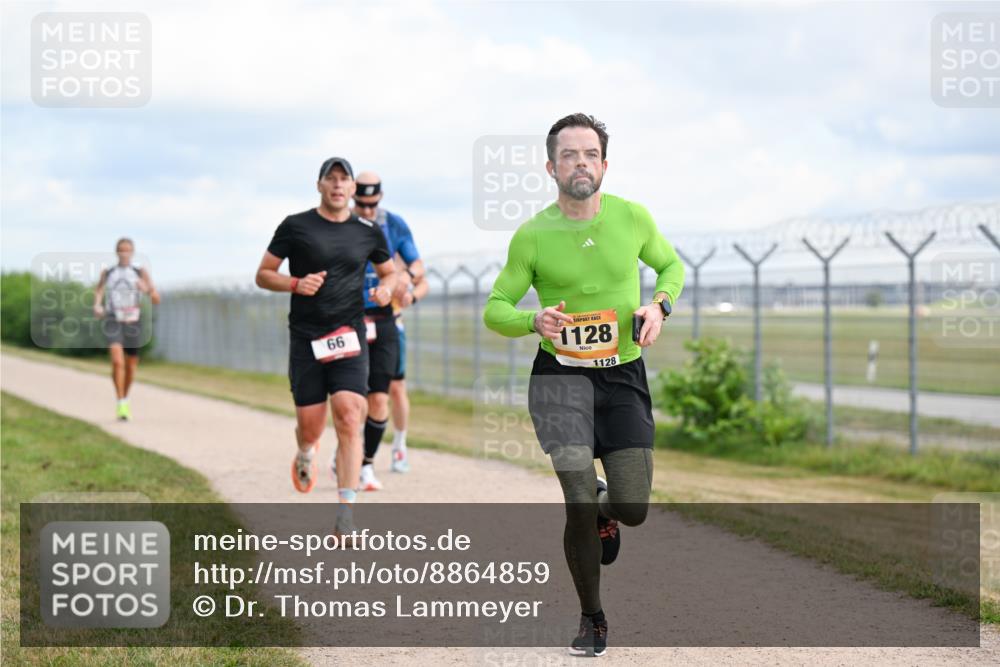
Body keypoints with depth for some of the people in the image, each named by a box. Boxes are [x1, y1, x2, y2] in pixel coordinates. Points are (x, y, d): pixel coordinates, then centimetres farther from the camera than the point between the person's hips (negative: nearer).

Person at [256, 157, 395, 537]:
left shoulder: (368, 233, 8)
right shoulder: (295, 227, 2)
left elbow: (390, 272, 23)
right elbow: (263, 275, 5)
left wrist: (386, 288, 0)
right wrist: (295, 284, -14)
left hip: (349, 337, 0)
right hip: (305, 339, 0)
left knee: (349, 418, -15)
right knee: (310, 425, 1)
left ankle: (346, 510, -15)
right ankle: (305, 454, 40)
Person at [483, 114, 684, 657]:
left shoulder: (632, 218, -2)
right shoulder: (532, 236, -6)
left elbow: (671, 265, 16)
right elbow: (495, 309, 1)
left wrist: (659, 305, -5)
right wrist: (534, 321, -20)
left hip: (623, 376, 2)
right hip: (559, 377, -2)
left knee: (632, 510, -6)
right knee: (580, 501, -15)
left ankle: (604, 511, 35)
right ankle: (591, 620, 7)